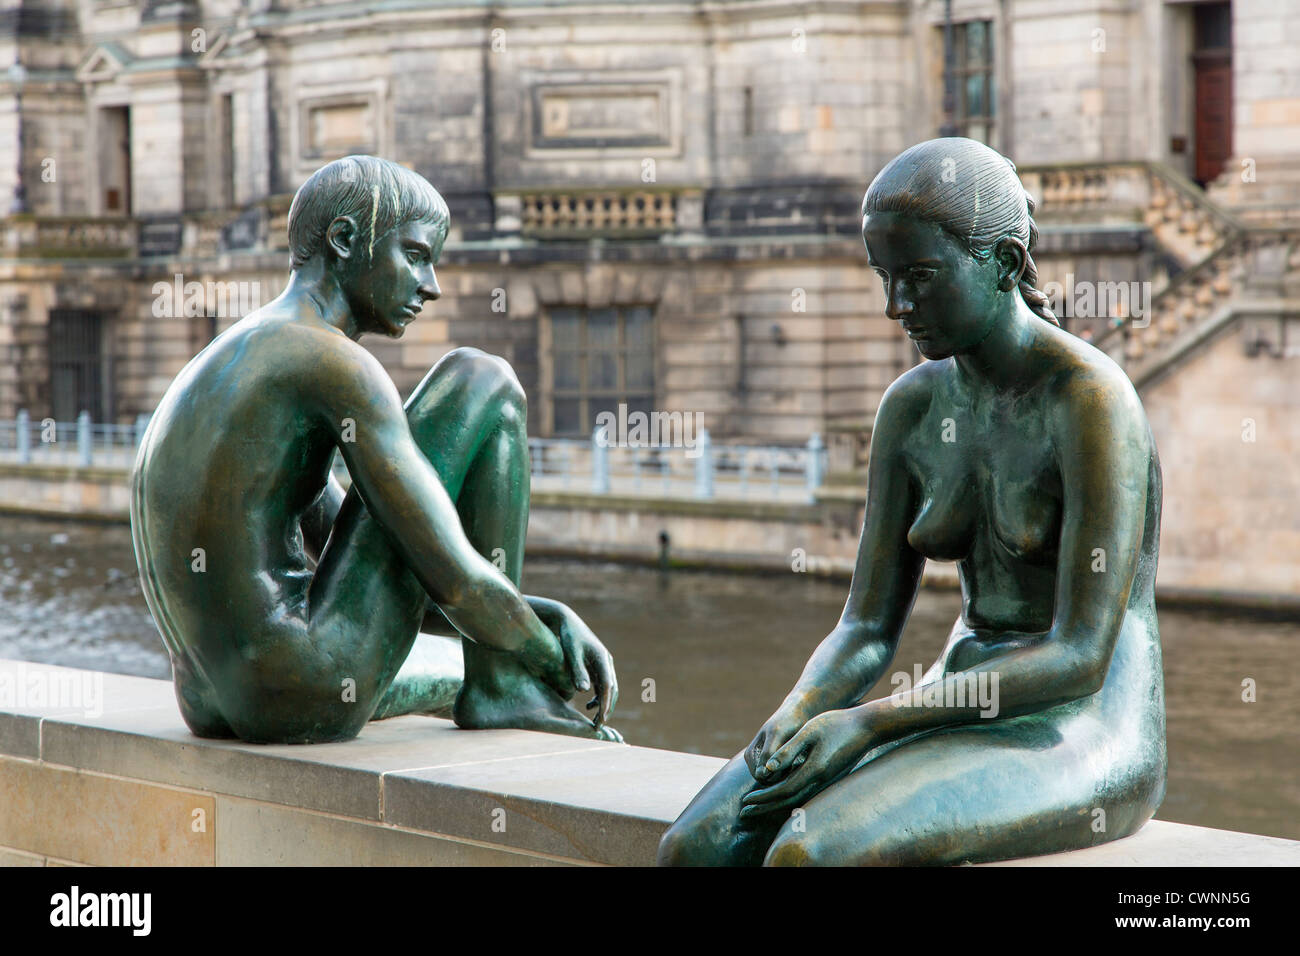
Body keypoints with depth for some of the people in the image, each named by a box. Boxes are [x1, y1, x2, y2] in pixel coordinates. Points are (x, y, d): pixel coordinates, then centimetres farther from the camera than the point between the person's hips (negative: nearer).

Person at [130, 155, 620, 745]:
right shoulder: (336, 365, -10)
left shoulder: (223, 369, 21)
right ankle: (501, 689, 6)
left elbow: (372, 567, 23)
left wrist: (554, 617, 14)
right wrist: (554, 659, 6)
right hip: (310, 691, -10)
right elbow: (454, 580, -15)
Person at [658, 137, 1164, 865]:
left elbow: (1081, 658, -20)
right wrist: (795, 718, -16)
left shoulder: (1092, 402, -15)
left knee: (804, 857, -31)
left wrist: (867, 723, -24)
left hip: (1083, 742, -7)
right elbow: (867, 629, 7)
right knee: (696, 850, -18)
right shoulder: (914, 409, 8)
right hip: (963, 721, 7)